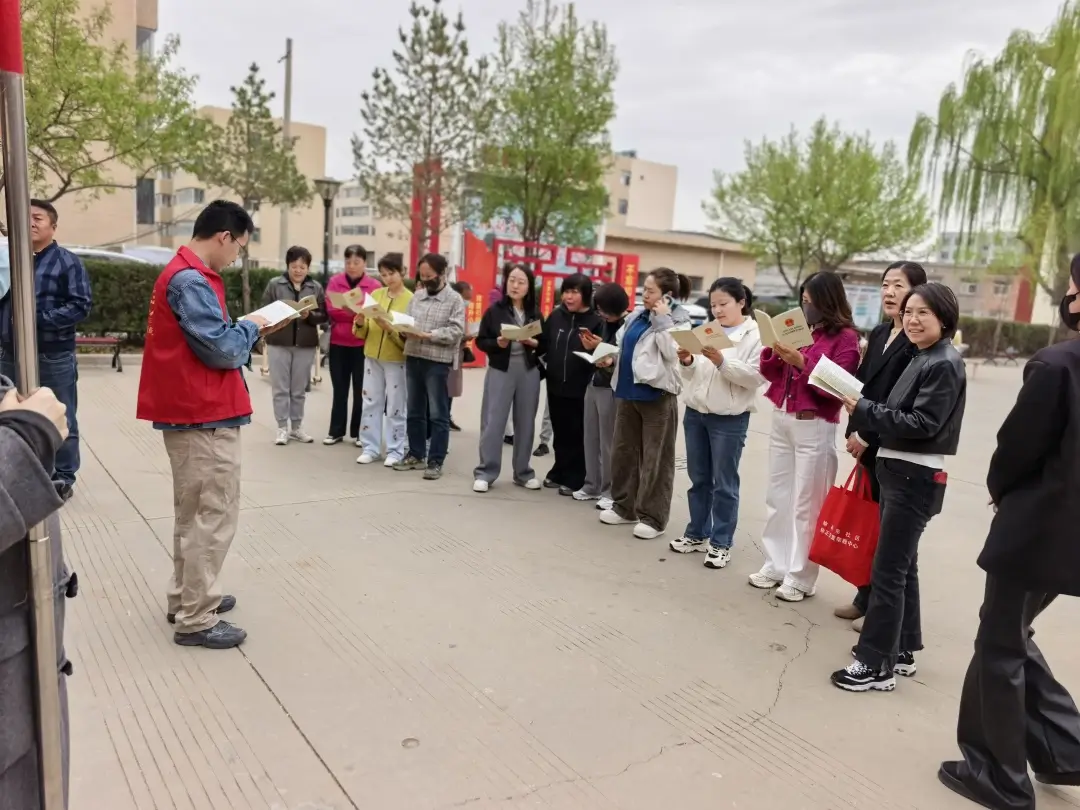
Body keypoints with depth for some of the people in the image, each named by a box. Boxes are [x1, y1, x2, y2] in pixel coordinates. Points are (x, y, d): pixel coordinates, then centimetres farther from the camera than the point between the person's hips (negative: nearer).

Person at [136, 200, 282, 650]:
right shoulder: (192, 282, -19)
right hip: (205, 417, -11)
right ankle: (195, 620, 6)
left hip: (191, 413, 11)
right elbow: (222, 351, -21)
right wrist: (250, 326, -5)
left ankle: (186, 597, 32)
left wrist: (246, 328, 6)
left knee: (194, 513, 20)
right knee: (213, 517, -3)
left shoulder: (183, 274, 14)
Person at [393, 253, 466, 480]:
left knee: (438, 414, 0)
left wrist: (427, 335, -20)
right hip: (412, 358, 6)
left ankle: (435, 461, 7)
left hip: (438, 362, -6)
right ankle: (416, 455, 25)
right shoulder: (416, 296, 13)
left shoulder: (455, 300, -3)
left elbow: (456, 332, -13)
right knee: (415, 411, 13)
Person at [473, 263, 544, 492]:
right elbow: (481, 341, 0)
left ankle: (523, 473, 21)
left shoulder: (535, 313, 6)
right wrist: (498, 343, -18)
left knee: (525, 423, 9)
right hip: (500, 371, -2)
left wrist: (533, 343, -11)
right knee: (493, 422, -3)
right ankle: (485, 473, 6)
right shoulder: (494, 310, -1)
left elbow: (544, 343, 9)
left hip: (529, 372, 3)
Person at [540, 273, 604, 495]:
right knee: (559, 433, 16)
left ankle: (573, 479, 17)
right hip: (555, 385, 5)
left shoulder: (596, 321, -8)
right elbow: (545, 345, 14)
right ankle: (559, 473, 29)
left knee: (576, 435, 6)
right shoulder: (555, 316, 7)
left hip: (580, 388, -5)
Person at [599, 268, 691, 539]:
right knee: (623, 451, 13)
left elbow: (672, 353, -19)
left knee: (655, 458, 1)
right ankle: (625, 506, 27)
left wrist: (663, 319, -15)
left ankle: (653, 517, 9)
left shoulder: (678, 319, -5)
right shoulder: (636, 316, 12)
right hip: (628, 391, 7)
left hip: (657, 395, -7)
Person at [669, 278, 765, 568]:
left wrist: (722, 362, -24)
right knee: (698, 479, 14)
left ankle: (721, 542, 13)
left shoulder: (756, 335, -5)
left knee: (724, 484, 3)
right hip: (695, 413, 6)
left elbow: (756, 377, -16)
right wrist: (687, 362, -8)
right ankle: (697, 534, 27)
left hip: (729, 419, -6)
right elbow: (693, 375, 13)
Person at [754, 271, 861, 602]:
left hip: (814, 427, -7)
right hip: (781, 420, 7)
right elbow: (770, 373, 10)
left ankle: (800, 578, 9)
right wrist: (774, 349, -7)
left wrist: (802, 362, -22)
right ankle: (775, 565, 22)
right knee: (778, 497, 12)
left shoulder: (846, 337, -7)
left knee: (806, 504, 0)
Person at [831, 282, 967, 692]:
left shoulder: (945, 364, -14)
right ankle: (902, 651, 27)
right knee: (903, 566, 16)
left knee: (888, 571, -5)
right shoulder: (922, 359, 13)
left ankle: (877, 664, 3)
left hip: (916, 478, -9)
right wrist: (867, 427, -2)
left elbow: (923, 425, -21)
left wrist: (863, 409, -19)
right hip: (897, 470, 9)